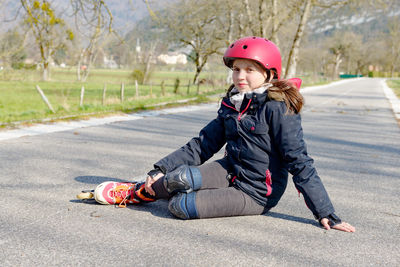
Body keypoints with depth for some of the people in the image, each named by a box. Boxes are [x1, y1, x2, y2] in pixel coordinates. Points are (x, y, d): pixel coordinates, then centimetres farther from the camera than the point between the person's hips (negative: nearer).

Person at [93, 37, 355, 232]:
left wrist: (326, 213, -19)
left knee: (181, 205, -21)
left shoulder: (278, 108, -16)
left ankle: (135, 193, 8)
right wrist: (160, 169, -1)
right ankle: (145, 188, 6)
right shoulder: (231, 105, 6)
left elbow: (299, 161, -17)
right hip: (229, 172, 6)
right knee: (180, 176, -24)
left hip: (255, 194, -6)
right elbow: (202, 144, 8)